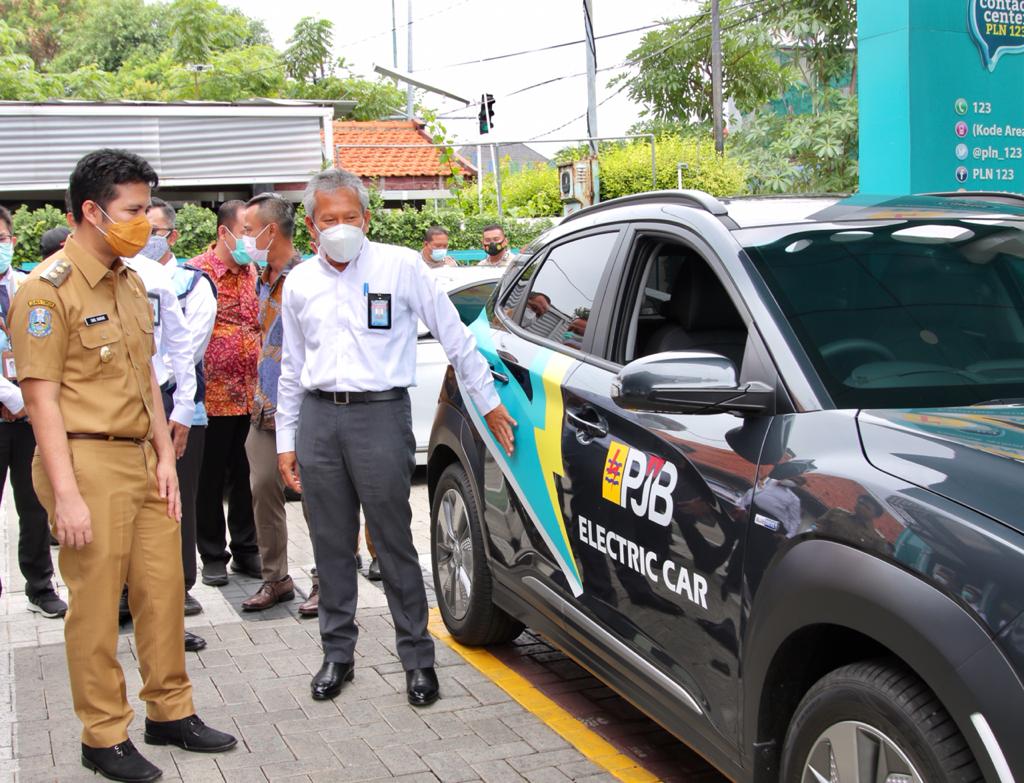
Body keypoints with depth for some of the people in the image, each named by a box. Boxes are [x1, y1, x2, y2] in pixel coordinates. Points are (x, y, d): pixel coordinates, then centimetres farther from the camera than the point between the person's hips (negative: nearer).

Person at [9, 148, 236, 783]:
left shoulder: (131, 284, 14)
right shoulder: (49, 289, -10)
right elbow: (42, 396, -14)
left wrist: (165, 456, 12)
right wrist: (65, 493, -18)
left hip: (143, 459, 8)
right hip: (89, 462, -8)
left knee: (163, 591, 12)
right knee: (96, 606, 1)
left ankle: (171, 711, 28)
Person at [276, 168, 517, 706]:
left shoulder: (400, 266, -1)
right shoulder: (299, 283, 12)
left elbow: (454, 337, 4)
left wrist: (487, 400, 4)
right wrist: (286, 440, 16)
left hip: (380, 414, -4)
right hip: (318, 419, 4)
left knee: (394, 543, -1)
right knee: (332, 546, 9)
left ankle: (418, 659, 10)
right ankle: (337, 654, 23)